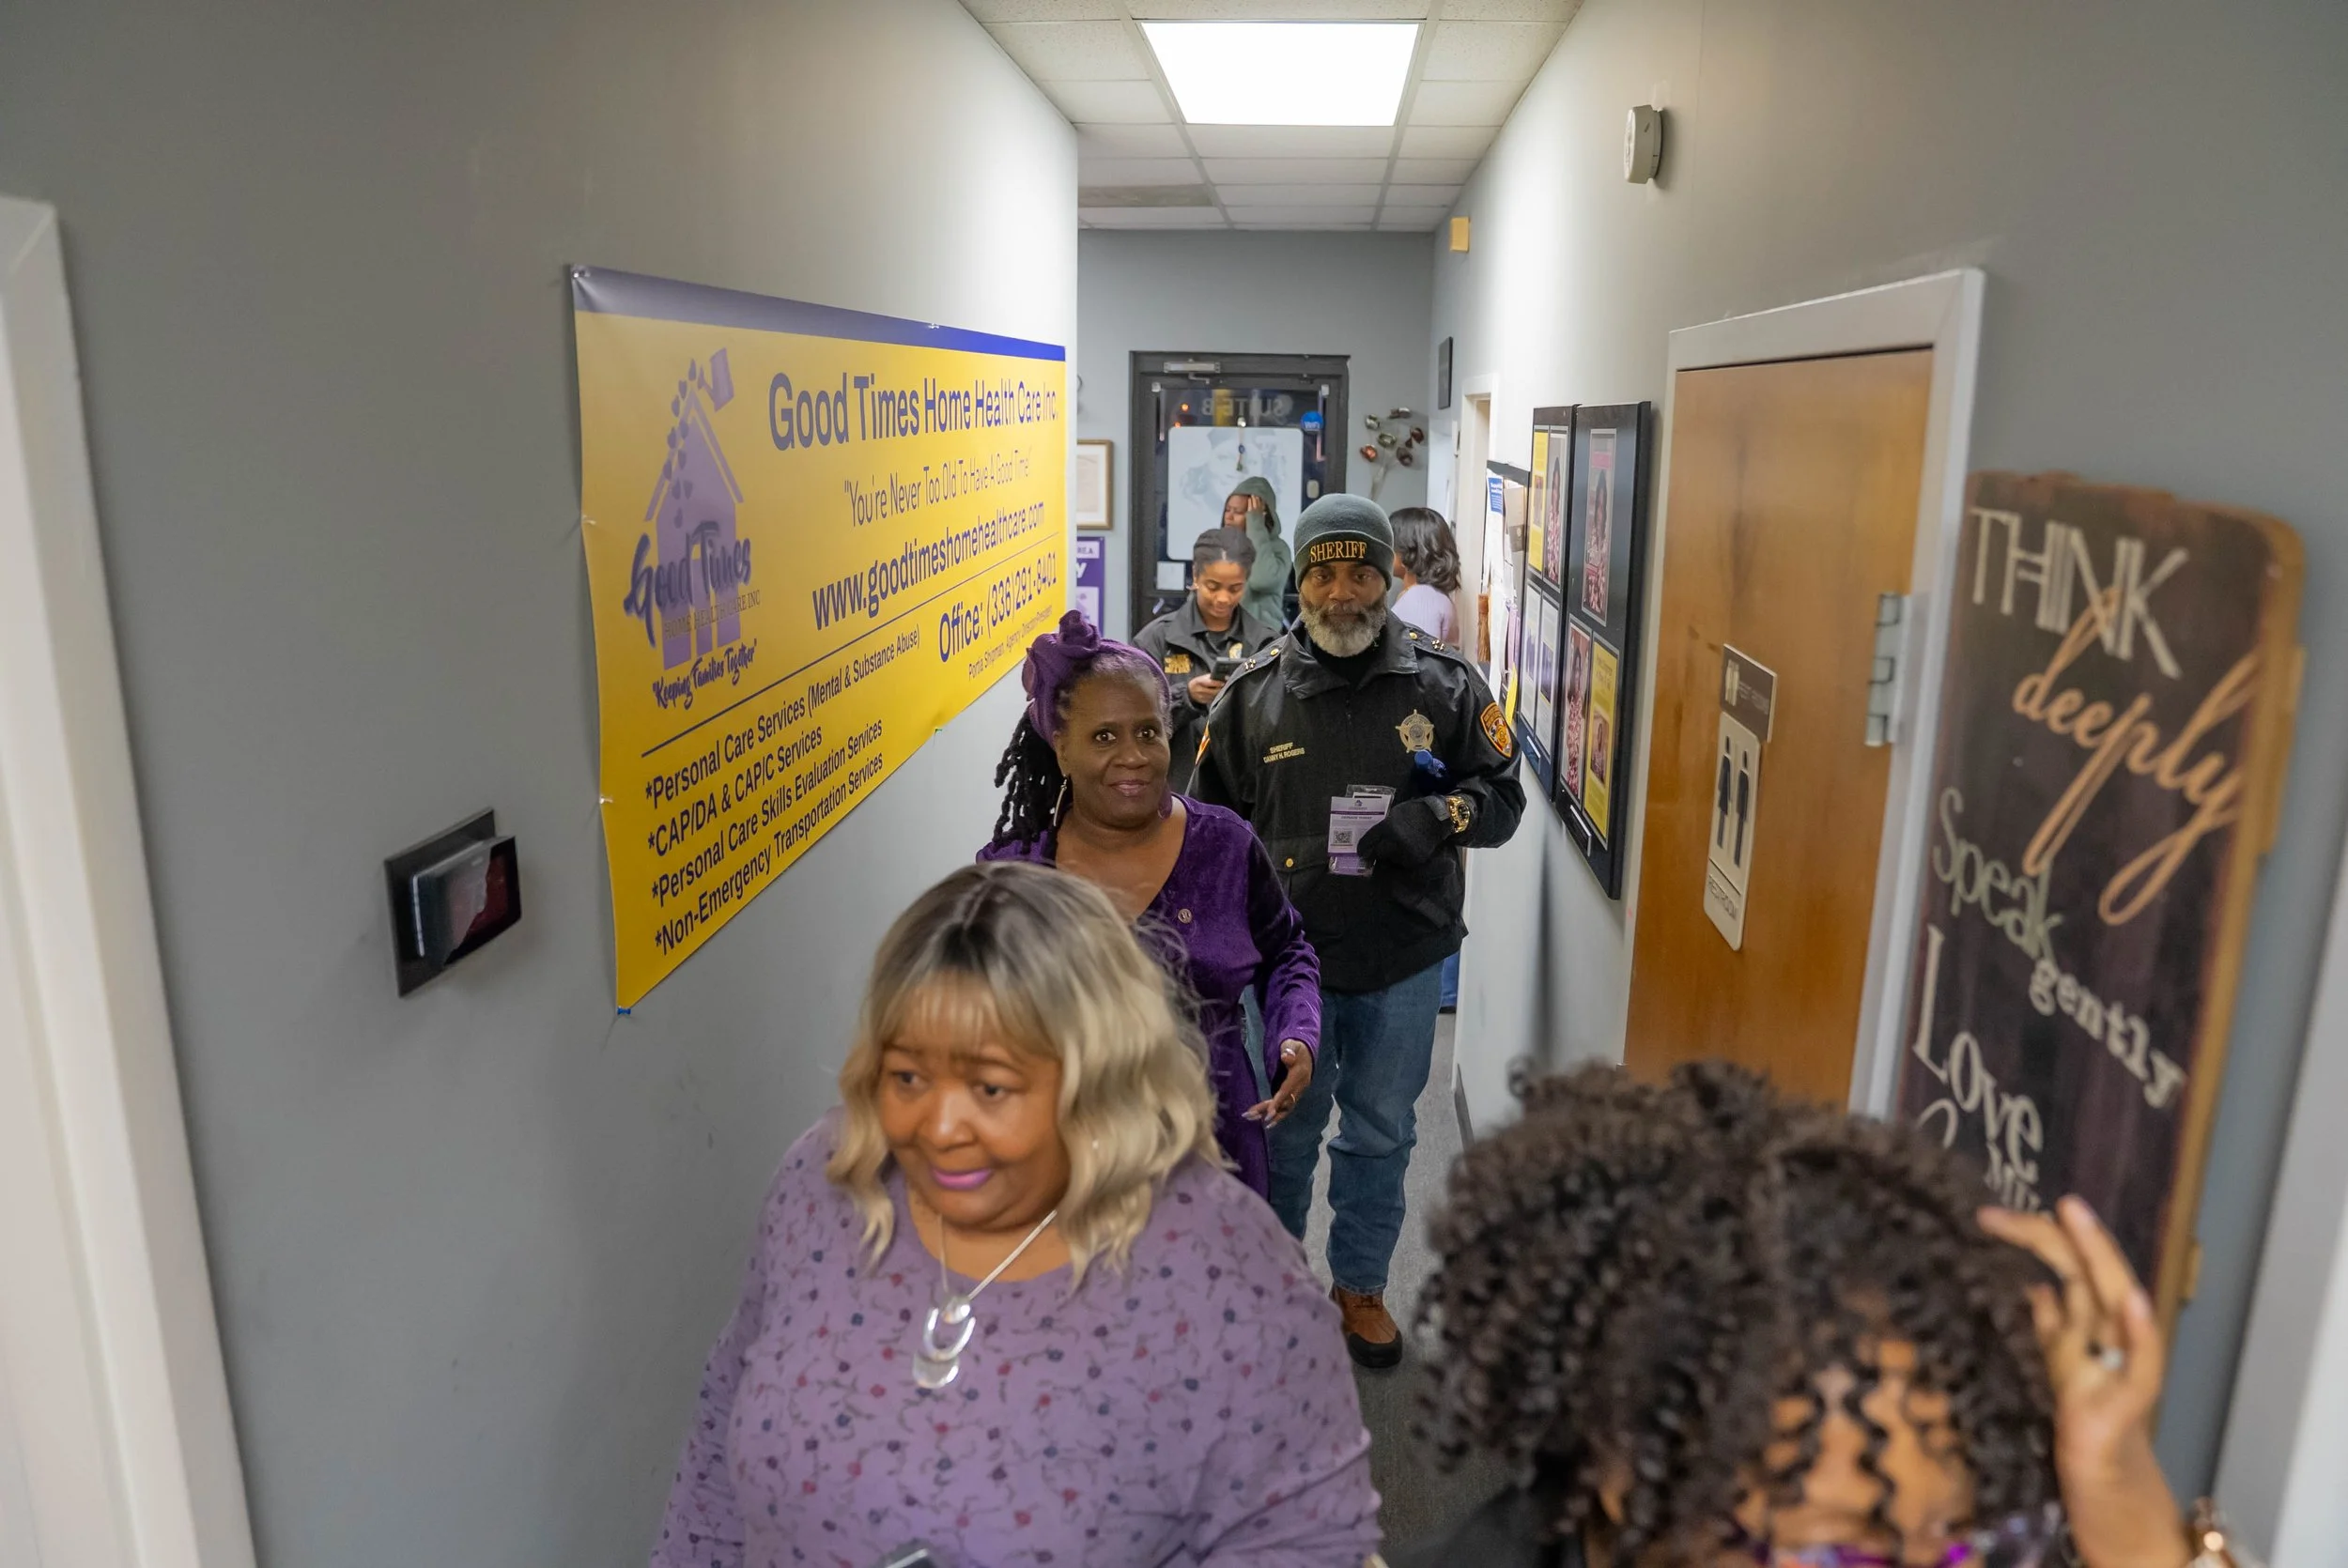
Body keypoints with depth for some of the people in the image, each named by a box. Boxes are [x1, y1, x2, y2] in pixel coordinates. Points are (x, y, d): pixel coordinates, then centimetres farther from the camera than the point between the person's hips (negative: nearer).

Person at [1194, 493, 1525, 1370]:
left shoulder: (1446, 685, -3)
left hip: (1403, 960, 1)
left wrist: (1440, 814, -18)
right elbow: (1213, 826, 6)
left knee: (1382, 1133, 15)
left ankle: (1361, 1284, 37)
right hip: (1286, 954, 0)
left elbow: (1504, 797, 3)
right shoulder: (1253, 692, -2)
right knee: (1283, 1126, 15)